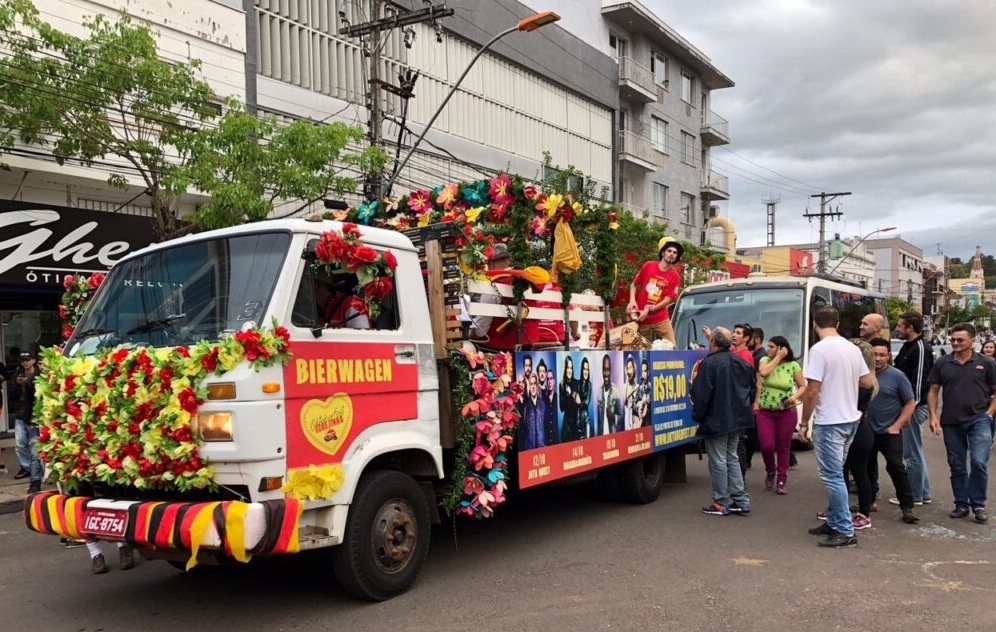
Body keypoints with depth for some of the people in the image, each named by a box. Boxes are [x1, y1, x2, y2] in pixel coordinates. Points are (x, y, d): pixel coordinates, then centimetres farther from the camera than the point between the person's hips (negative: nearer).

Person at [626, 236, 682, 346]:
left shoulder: (675, 276, -2)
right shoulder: (648, 266, 1)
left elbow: (668, 299, -7)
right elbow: (634, 285, 9)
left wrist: (649, 310, -15)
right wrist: (632, 300, -8)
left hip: (661, 319, 0)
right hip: (641, 319, 0)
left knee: (671, 346, -6)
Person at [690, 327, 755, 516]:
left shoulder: (709, 363, -18)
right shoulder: (742, 363, 6)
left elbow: (701, 394, -19)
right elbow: (751, 391, 14)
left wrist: (697, 415, -6)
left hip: (716, 421, -8)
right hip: (737, 420, 8)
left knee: (718, 461, 1)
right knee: (732, 458, 18)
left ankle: (722, 503, 8)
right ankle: (741, 500, 18)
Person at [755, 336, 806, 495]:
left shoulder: (793, 365, -4)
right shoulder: (765, 360, 1)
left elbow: (803, 387, 2)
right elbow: (763, 372, -21)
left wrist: (795, 396, -17)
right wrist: (778, 358, -15)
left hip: (787, 412, -1)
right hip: (765, 411, 1)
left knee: (783, 447, 6)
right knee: (766, 446, -6)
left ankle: (782, 480, 18)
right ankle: (770, 471, 23)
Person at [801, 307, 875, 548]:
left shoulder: (819, 349, -16)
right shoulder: (852, 348, 7)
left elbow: (812, 391, -18)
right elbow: (868, 382, 12)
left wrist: (804, 423, -9)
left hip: (829, 422, -8)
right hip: (850, 419, 8)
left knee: (832, 476, -4)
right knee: (835, 474, 18)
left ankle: (845, 532, -2)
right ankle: (834, 522, 26)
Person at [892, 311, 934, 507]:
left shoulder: (921, 349, -16)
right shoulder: (909, 346, 14)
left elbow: (919, 381, -22)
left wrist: (910, 408, -22)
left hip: (915, 407, -10)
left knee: (912, 453, -2)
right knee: (915, 452, 16)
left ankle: (914, 496, 7)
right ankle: (924, 494, 25)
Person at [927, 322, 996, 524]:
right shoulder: (942, 364, 4)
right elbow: (933, 391, 7)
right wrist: (933, 415, -3)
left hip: (979, 420, -2)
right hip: (951, 422, 2)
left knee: (979, 462, -12)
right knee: (957, 466, 9)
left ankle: (978, 505, 4)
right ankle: (961, 504, 21)